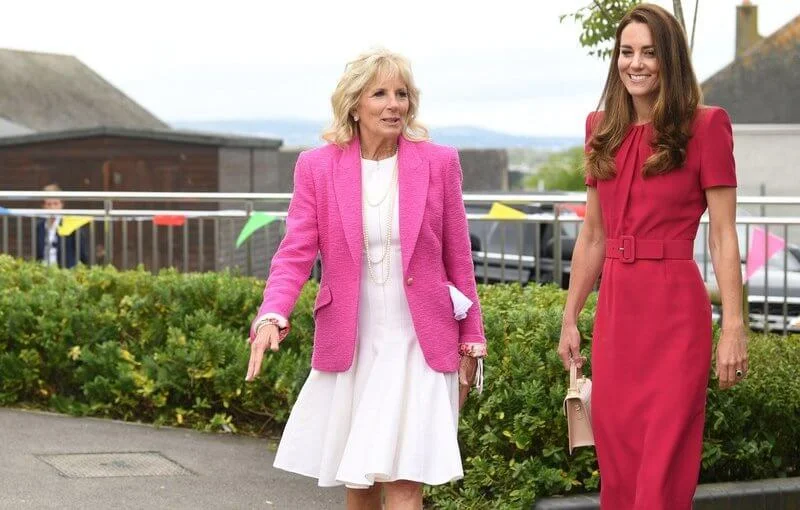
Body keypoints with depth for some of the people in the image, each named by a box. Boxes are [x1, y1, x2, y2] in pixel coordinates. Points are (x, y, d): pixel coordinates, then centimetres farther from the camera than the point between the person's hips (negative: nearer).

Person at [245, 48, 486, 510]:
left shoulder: (439, 163, 0)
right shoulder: (317, 167, 1)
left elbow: (458, 259, 5)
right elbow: (296, 253, -4)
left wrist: (471, 340, 6)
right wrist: (272, 317, -22)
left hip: (419, 347, -1)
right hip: (349, 349, 2)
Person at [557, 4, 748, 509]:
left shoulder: (704, 126, -4)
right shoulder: (603, 130, 11)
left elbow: (724, 236, -7)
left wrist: (734, 327, -12)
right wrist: (570, 317, 14)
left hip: (675, 308, -5)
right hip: (615, 307, 5)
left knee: (664, 463, -3)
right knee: (617, 457, 10)